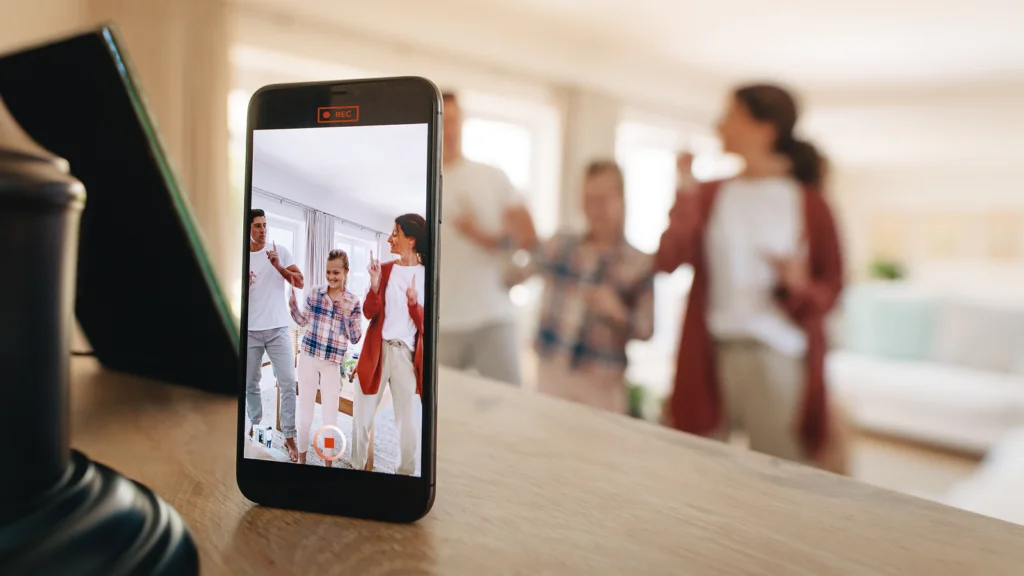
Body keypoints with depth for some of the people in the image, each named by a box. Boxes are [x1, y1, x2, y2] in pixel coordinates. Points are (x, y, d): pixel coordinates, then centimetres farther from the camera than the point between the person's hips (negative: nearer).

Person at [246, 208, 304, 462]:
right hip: (250, 330, 2)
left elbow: (300, 283, -5)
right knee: (250, 383, 9)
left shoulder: (280, 252, 2)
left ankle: (289, 436, 3)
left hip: (277, 328, -1)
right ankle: (255, 425, 28)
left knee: (288, 383, -5)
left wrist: (278, 267, -19)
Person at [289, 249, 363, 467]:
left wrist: (347, 316, -20)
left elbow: (355, 339, -6)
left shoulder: (353, 302, -6)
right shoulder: (315, 293, 0)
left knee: (330, 418, 6)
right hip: (308, 359, 2)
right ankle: (301, 458, 29)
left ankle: (328, 462, 24)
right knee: (305, 414, 11)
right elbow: (303, 321, 11)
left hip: (332, 364, -2)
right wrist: (292, 304, -5)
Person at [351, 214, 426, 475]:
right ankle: (356, 468, 29)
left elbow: (426, 325, -5)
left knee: (409, 422, 6)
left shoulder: (427, 276, -1)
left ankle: (407, 472, 24)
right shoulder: (384, 269, 5)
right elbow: (369, 313, -1)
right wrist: (375, 285, -17)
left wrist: (413, 300, -22)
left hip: (407, 355, -2)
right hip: (377, 351, 2)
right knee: (361, 417, 10)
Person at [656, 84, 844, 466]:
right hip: (711, 356, 2)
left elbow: (832, 287, 6)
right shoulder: (710, 195, 8)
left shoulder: (808, 202, 3)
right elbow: (668, 261, -5)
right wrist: (685, 194, -13)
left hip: (779, 358, -1)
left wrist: (800, 285, -15)